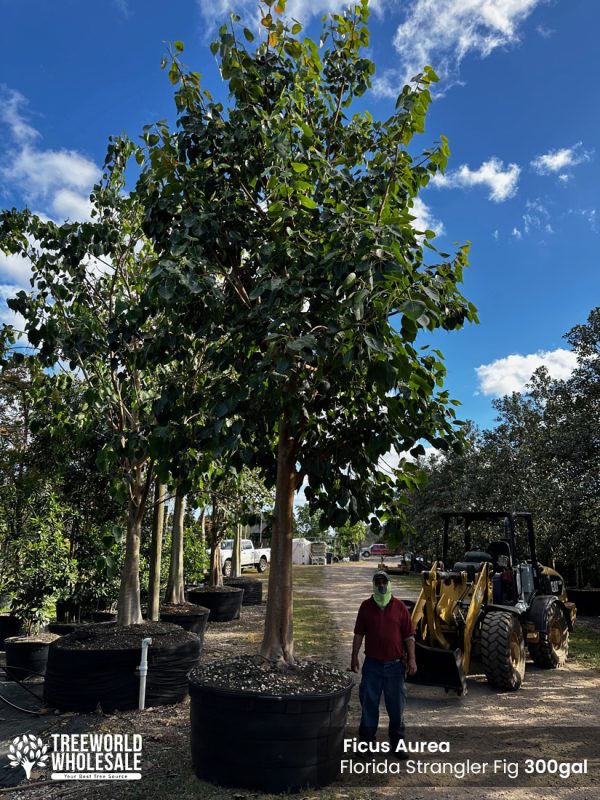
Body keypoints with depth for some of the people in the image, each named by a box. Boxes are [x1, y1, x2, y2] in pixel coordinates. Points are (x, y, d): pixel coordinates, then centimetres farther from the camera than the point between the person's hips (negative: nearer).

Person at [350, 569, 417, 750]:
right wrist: (354, 657, 2)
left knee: (396, 705, 11)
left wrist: (411, 659, -3)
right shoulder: (366, 606, 1)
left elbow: (409, 635, 1)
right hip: (372, 663, 0)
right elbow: (359, 634, 5)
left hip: (395, 664, 0)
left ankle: (397, 742, 26)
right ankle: (366, 739, 23)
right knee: (369, 703, 8)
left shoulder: (399, 607, 0)